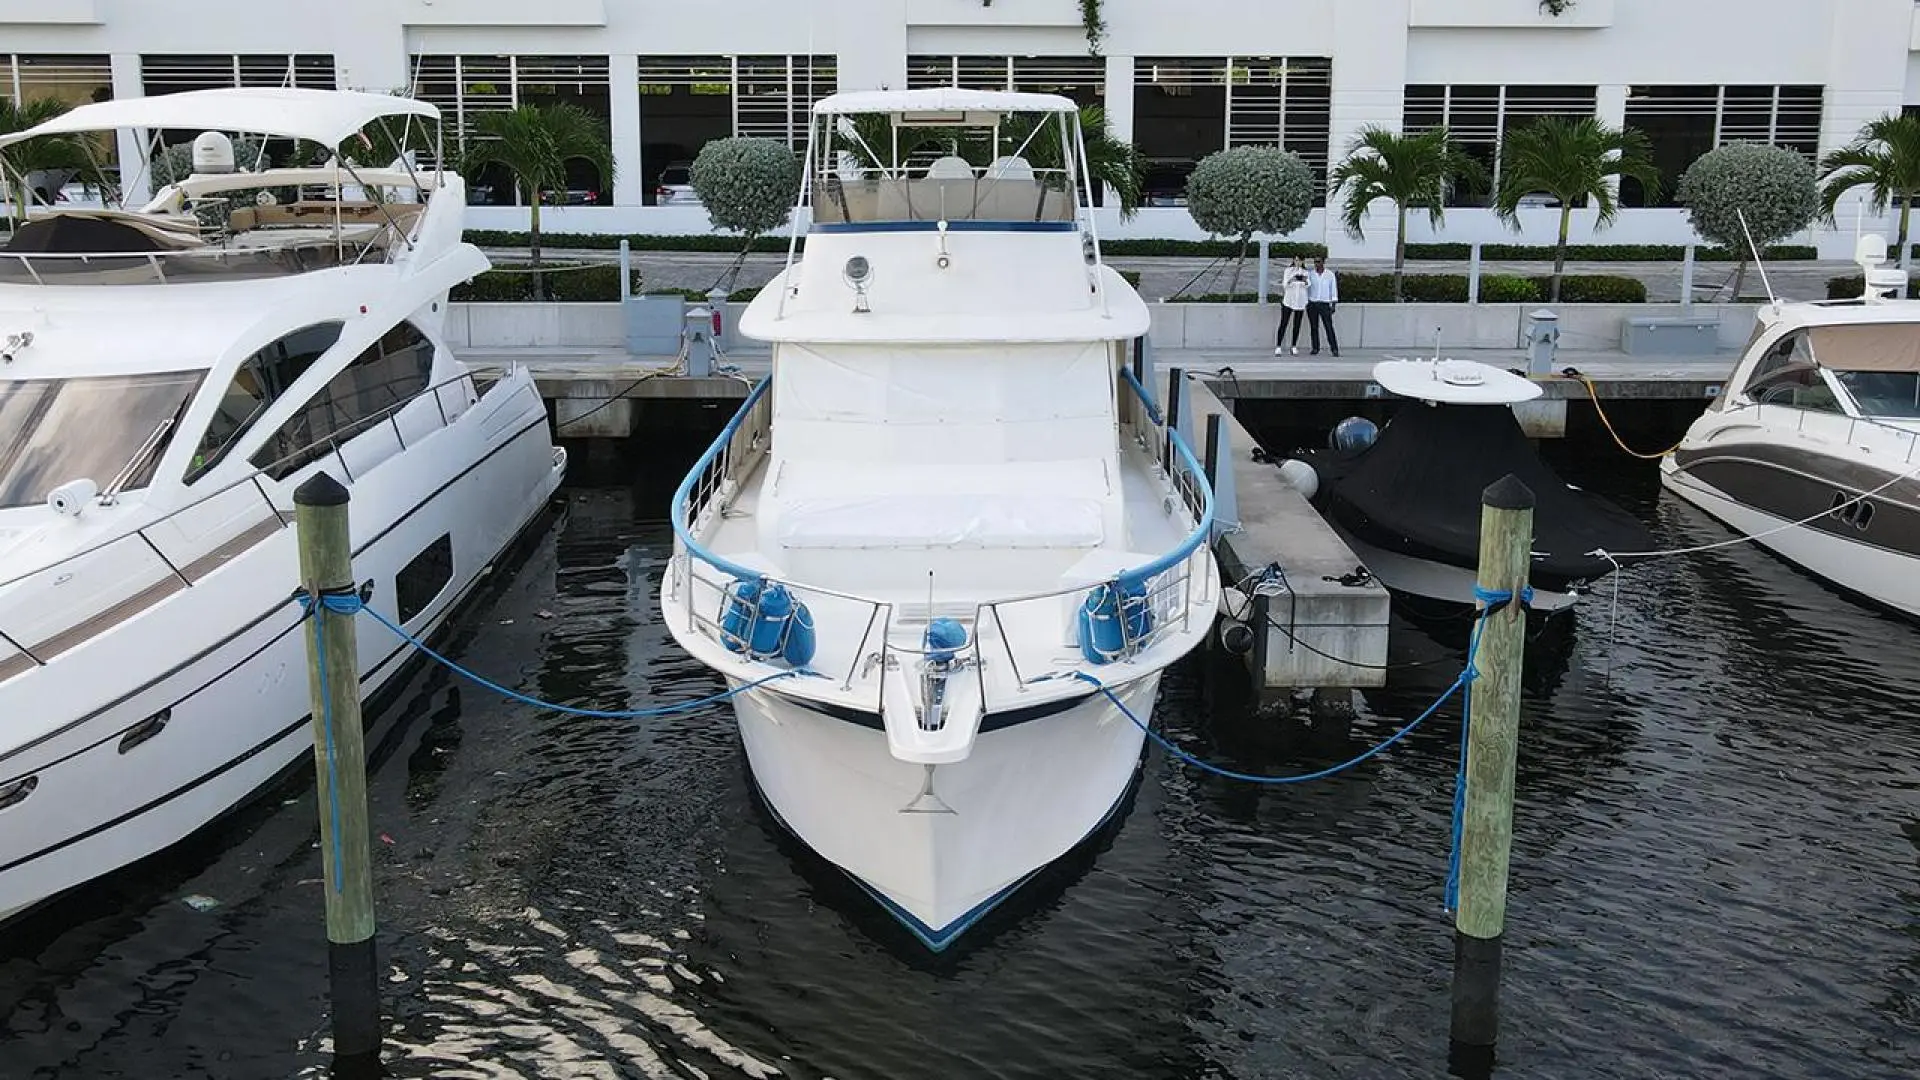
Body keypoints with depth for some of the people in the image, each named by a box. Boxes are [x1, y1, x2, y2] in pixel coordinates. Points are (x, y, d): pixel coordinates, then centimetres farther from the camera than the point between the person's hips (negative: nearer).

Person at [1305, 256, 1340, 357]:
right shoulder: (1310, 273, 5)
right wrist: (1305, 303, 4)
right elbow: (1307, 287, 9)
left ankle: (1335, 349, -10)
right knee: (1314, 327, 2)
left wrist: (1334, 304, 0)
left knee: (1329, 327, -9)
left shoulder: (1330, 274, 3)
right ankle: (1315, 349, 10)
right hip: (1312, 304, 2)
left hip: (1324, 304, -2)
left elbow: (1333, 289, 6)